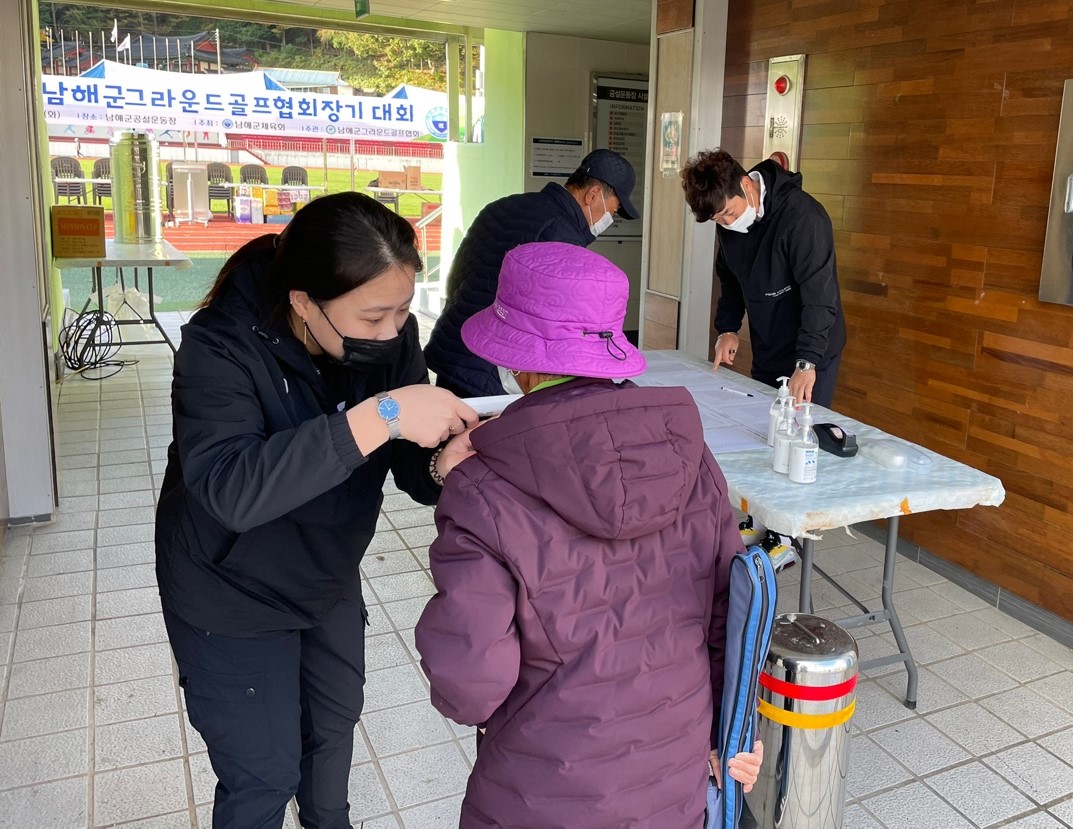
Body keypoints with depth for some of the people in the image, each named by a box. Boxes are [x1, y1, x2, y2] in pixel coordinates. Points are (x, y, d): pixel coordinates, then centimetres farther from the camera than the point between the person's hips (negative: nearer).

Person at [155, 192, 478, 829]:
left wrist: (445, 465, -38)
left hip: (329, 579, 5)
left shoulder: (390, 337, -17)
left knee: (336, 718, 25)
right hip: (233, 597, -5)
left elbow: (414, 470, -14)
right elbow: (230, 489, -46)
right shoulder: (222, 348, -30)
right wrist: (379, 415, -52)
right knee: (264, 776, 3)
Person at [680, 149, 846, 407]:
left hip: (811, 357, -7)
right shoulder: (729, 219, -1)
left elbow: (819, 295, -29)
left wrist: (806, 362, -35)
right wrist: (727, 328, 2)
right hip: (765, 356, 7)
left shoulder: (802, 217, -24)